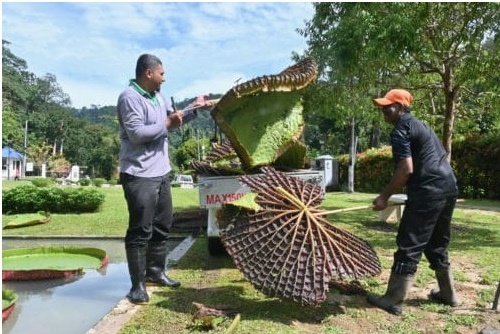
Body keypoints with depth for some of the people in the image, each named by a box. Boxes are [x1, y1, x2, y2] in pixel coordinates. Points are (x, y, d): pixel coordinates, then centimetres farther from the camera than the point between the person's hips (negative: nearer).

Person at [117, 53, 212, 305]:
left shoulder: (158, 96, 14)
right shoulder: (129, 98, -15)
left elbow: (173, 117, 29)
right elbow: (136, 133, -25)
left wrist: (194, 107, 18)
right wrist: (166, 124, -15)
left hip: (161, 172, 10)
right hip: (139, 175, -10)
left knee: (163, 225, 18)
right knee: (141, 231, -4)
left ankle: (155, 271, 34)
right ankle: (138, 285, 8)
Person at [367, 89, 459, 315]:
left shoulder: (400, 130, -7)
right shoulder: (421, 126, 22)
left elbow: (406, 169, -17)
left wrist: (385, 197, -11)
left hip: (428, 193, -10)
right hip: (448, 189, 10)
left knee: (409, 247, -5)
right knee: (437, 245, 21)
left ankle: (393, 301, 2)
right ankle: (448, 294, 32)